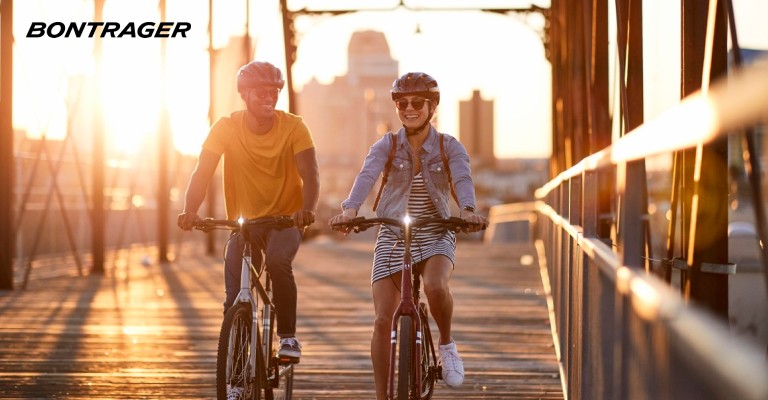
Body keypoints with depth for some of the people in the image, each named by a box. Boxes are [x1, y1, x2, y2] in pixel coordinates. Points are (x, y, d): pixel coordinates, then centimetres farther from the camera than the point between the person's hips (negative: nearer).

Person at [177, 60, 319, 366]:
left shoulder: (293, 127, -12)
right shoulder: (227, 128, -10)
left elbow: (310, 174, -21)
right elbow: (202, 173, -16)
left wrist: (307, 209, -42)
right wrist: (190, 211, -34)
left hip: (286, 218, -2)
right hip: (246, 220, 2)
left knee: (278, 261, -32)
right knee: (235, 296, -9)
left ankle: (288, 336, -17)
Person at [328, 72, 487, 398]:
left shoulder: (449, 147, -2)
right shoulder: (386, 146, -2)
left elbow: (463, 179, -21)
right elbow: (367, 176, -21)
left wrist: (467, 210, -44)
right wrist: (350, 209, -42)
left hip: (435, 235, -1)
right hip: (392, 237, 1)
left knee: (436, 286, -33)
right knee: (382, 319, -6)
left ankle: (446, 344, -3)